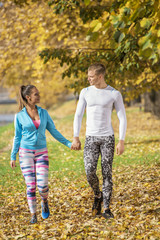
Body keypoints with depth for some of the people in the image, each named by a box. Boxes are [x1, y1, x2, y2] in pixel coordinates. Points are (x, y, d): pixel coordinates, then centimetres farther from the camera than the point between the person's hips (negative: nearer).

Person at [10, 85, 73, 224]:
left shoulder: (44, 113, 3)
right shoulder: (20, 116, -3)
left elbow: (54, 131, 8)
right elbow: (17, 137, 5)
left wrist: (68, 143, 1)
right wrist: (13, 157, 4)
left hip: (41, 153, 2)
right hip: (26, 152, -1)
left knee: (42, 185, -11)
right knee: (31, 185, -5)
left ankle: (44, 202, 22)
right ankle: (33, 215, 9)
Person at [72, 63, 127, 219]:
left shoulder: (115, 94, -5)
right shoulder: (85, 92, 2)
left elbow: (122, 118, -3)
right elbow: (78, 115, 5)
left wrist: (122, 141, -10)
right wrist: (75, 137, -2)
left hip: (108, 138, -1)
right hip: (90, 138, 1)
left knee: (107, 173, -3)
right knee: (90, 171, -13)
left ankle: (106, 208, 4)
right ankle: (97, 195, 15)